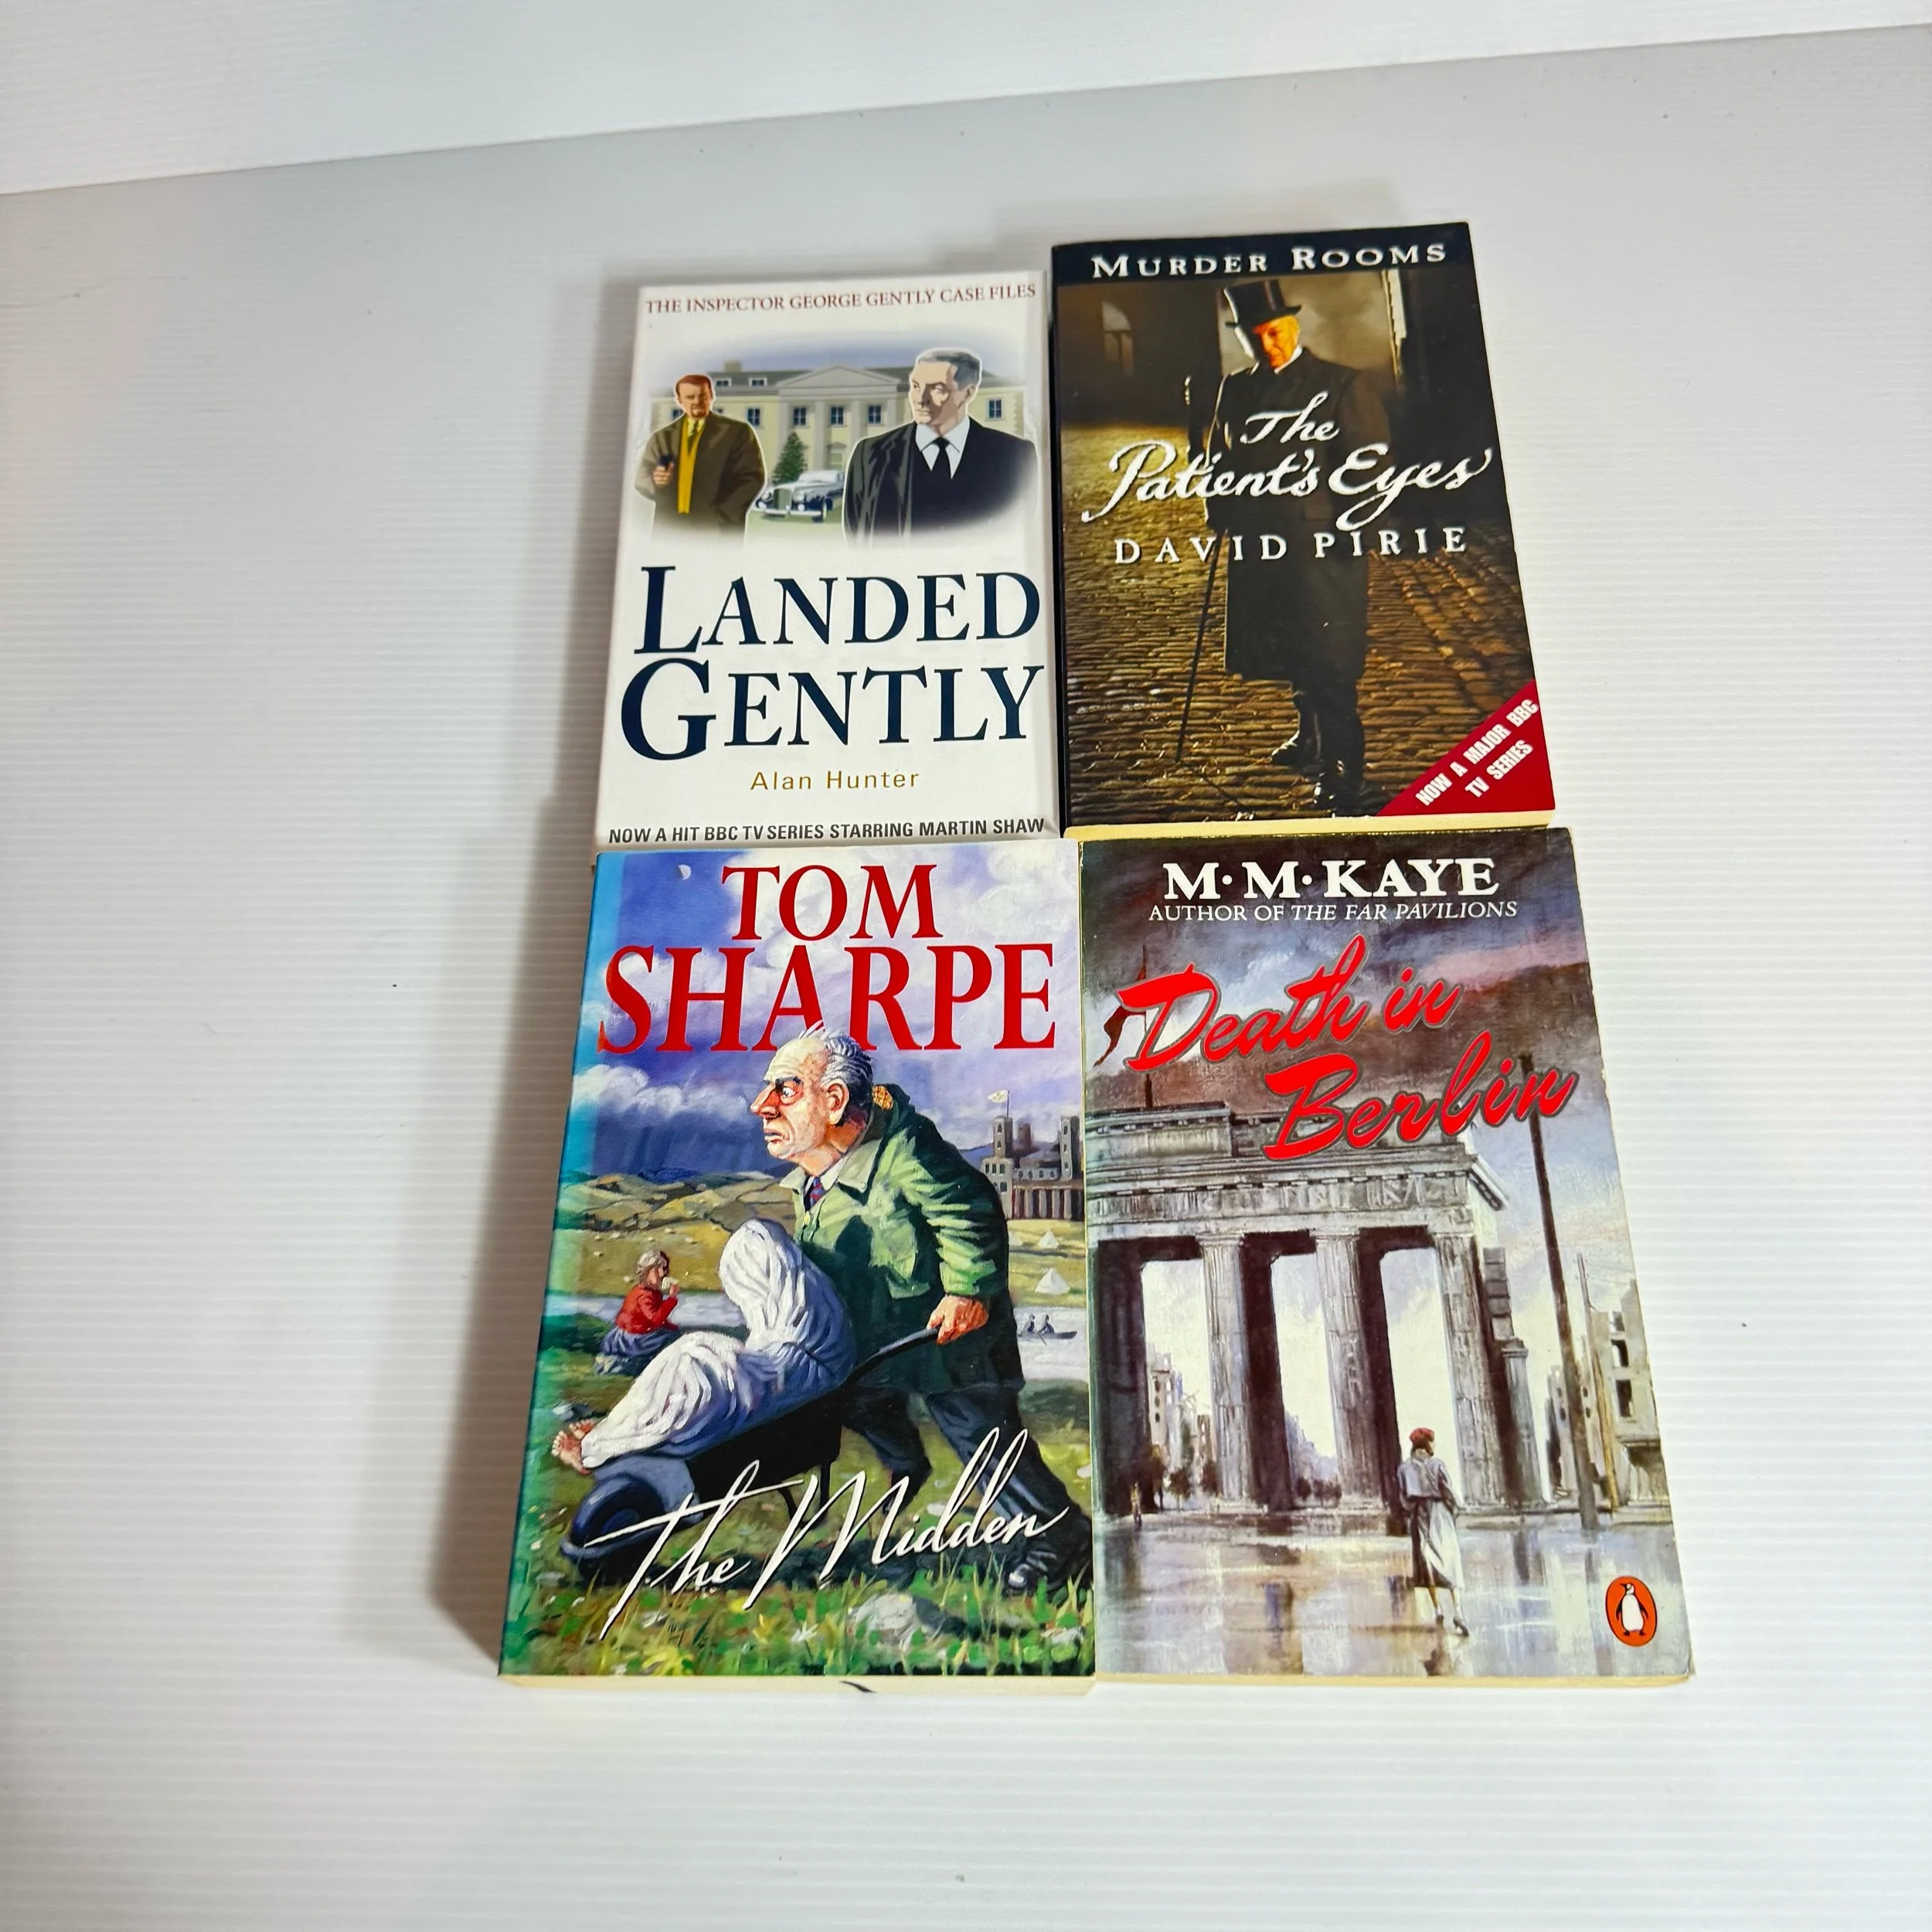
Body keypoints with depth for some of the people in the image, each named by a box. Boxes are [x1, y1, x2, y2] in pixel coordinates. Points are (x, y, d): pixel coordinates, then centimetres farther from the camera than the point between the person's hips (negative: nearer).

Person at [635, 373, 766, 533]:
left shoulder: (737, 432, 6)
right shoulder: (662, 437, 16)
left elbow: (752, 478, 1)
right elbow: (641, 478, 15)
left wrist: (722, 517, -10)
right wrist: (655, 481, -11)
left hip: (716, 531, -3)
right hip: (671, 530, 4)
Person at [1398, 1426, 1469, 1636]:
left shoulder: (1404, 1469, 2)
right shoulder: (1436, 1464, -5)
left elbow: (1403, 1499, 0)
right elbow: (1448, 1492, -7)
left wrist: (1409, 1513, 12)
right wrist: (1453, 1510, 7)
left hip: (1419, 1517, 2)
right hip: (1440, 1514, -2)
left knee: (1428, 1560, 12)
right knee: (1450, 1560, -3)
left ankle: (1437, 1609, 8)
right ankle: (1457, 1610, -16)